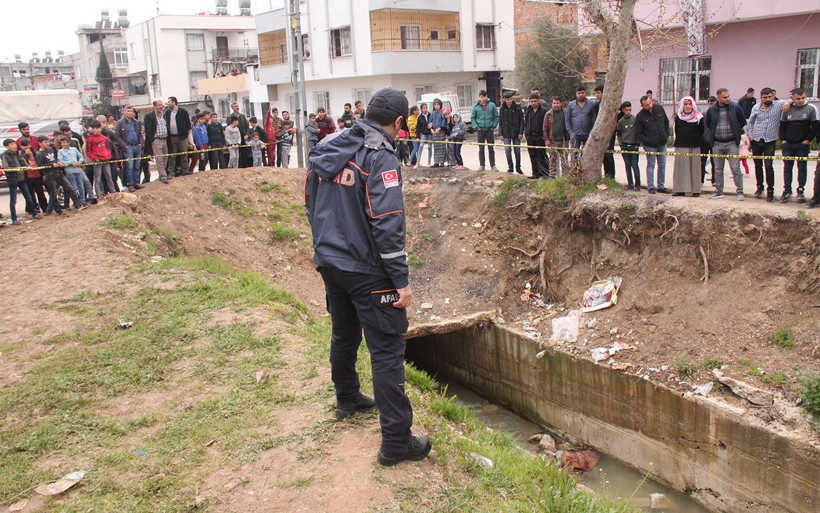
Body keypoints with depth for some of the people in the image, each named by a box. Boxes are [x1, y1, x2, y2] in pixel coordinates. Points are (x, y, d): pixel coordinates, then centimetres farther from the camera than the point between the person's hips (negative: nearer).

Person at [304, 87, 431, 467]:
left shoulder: (325, 151, 7)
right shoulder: (380, 158, -17)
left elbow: (310, 203, 16)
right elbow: (387, 225, -22)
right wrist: (401, 280, -18)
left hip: (329, 261, 8)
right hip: (367, 270, -8)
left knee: (344, 334, 26)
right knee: (387, 350, -3)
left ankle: (347, 400, 46)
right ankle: (396, 441, 1)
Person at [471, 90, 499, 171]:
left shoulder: (492, 105, -1)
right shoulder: (476, 107, 1)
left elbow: (496, 116, 3)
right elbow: (472, 118, 7)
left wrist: (493, 125, -5)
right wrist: (476, 127, -3)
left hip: (490, 130, -1)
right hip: (480, 130, 1)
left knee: (491, 148, 4)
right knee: (481, 149, 6)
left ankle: (493, 165, 9)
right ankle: (481, 165, 12)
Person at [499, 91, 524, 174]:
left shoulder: (517, 108, -1)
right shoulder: (502, 109, 4)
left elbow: (521, 121, 1)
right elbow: (500, 122, 7)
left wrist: (521, 132, -7)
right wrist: (500, 134, 1)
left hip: (516, 133, -1)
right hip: (506, 134, 1)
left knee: (517, 151, 4)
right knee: (507, 151, -3)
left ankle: (518, 167, 17)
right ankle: (510, 167, 8)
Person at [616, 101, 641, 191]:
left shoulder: (635, 119, -4)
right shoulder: (620, 121, 3)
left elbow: (639, 132, 1)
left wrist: (637, 144, -3)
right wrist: (621, 145, 4)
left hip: (634, 146, -3)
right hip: (625, 146, 3)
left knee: (634, 165, -4)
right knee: (627, 166, 7)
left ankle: (637, 184, 3)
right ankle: (630, 184, 12)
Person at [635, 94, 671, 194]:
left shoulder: (660, 109, 1)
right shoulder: (640, 116, -11)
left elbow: (666, 122, 16)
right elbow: (638, 133, -6)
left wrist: (667, 134, 5)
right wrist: (647, 141, -17)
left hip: (662, 144, 4)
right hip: (650, 146, -4)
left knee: (662, 165, 9)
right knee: (651, 165, 2)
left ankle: (661, 186, 18)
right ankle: (651, 187, 10)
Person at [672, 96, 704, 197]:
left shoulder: (698, 117, 2)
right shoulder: (678, 117, 7)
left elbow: (701, 132, 7)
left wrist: (696, 140, 4)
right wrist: (679, 140, 10)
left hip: (694, 147, -2)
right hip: (681, 147, 2)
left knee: (694, 168, 0)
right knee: (681, 168, 2)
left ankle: (696, 190, 3)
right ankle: (680, 189, 6)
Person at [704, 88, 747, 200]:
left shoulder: (735, 107, -3)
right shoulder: (711, 110, 3)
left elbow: (743, 122, 5)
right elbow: (708, 124, 16)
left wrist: (736, 134, 7)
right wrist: (714, 134, 10)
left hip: (731, 143, -3)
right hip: (717, 144, 3)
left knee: (735, 168, -5)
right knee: (718, 169, 9)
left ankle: (740, 192, 1)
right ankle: (718, 191, 19)